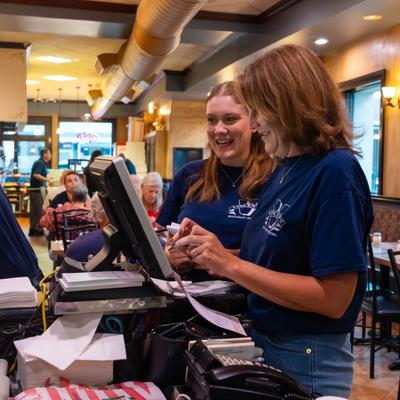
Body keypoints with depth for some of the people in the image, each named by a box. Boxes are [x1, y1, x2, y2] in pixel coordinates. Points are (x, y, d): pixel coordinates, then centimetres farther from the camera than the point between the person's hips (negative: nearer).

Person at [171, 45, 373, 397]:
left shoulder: (335, 173, -21)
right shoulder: (286, 169, 5)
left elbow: (334, 298, -25)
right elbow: (273, 260, 8)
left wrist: (230, 264, -24)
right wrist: (210, 256, -5)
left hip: (306, 358, -8)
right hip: (263, 340, 8)